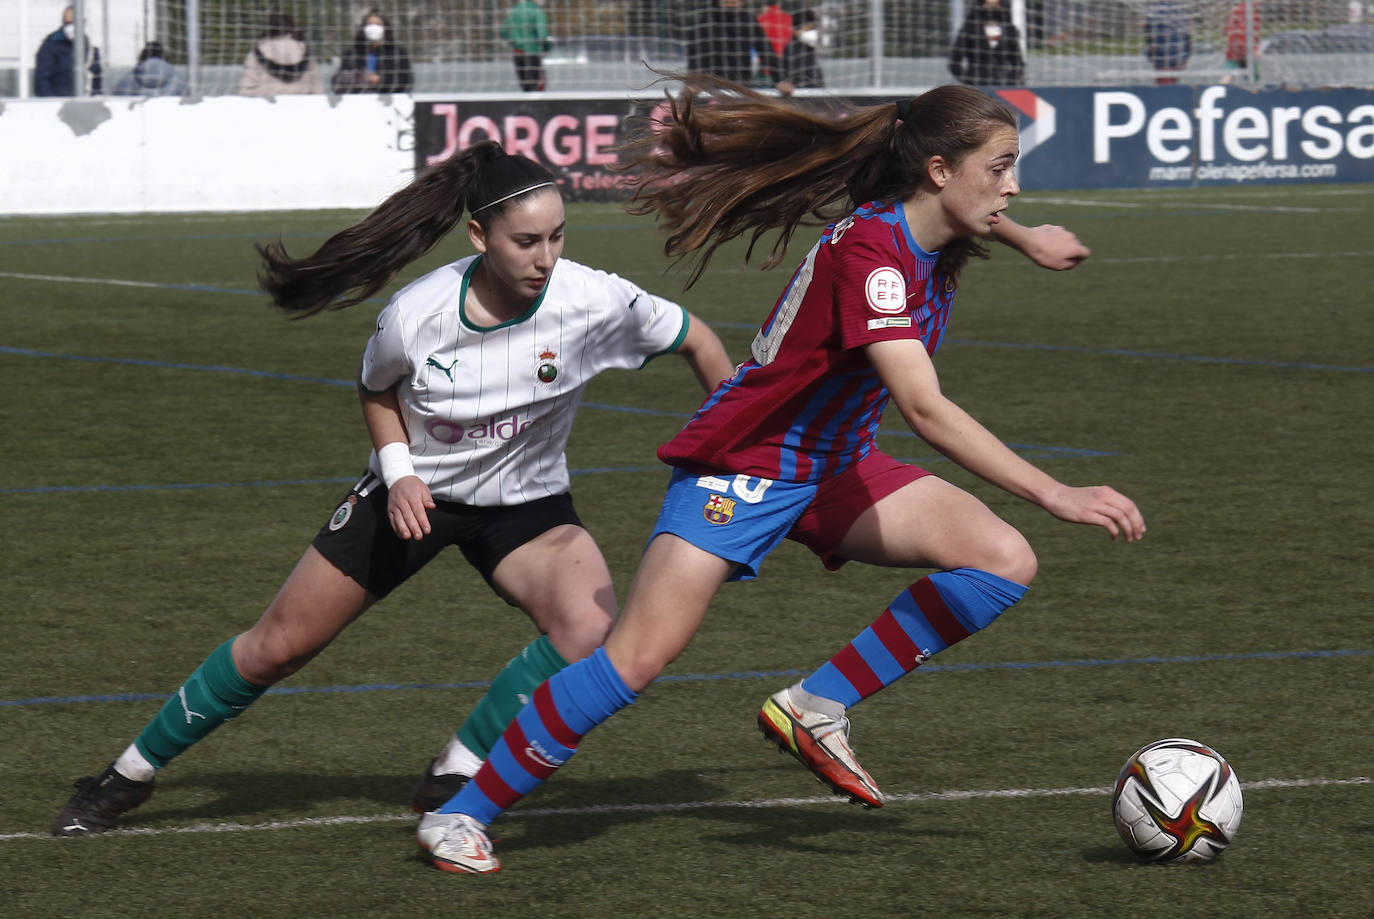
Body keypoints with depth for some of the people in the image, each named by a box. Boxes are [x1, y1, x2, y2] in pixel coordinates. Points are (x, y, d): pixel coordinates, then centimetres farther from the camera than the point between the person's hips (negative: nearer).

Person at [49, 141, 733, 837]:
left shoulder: (591, 301, -26)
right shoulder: (415, 315, -24)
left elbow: (694, 340, -8)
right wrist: (398, 474, -15)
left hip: (524, 505, 0)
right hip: (414, 493, 0)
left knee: (588, 628, -30)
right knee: (277, 647, 5)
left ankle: (451, 783, -13)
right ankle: (130, 774, 27)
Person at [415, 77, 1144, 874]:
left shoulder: (934, 238, -3)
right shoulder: (870, 252, -30)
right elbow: (923, 408, -40)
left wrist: (1025, 238, 37)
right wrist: (1054, 494, -42)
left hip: (836, 466, 8)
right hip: (746, 466, -8)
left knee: (1005, 562, -11)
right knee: (636, 662, -16)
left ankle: (817, 708, -3)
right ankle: (461, 817, -2)